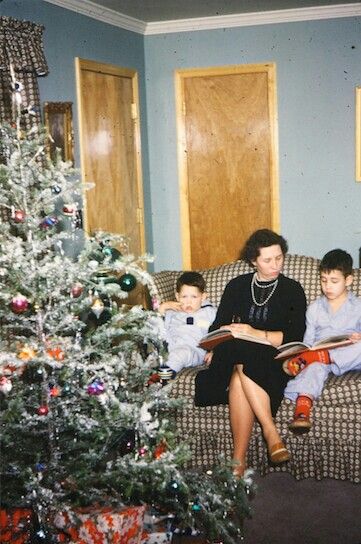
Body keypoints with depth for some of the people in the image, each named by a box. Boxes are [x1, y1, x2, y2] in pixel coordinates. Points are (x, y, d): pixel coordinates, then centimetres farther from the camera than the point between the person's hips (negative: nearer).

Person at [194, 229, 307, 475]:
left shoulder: (292, 290, 8)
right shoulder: (237, 286, 16)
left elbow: (295, 336, -2)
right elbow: (219, 325, 12)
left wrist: (256, 334, -14)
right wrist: (215, 348, -10)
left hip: (275, 358, -2)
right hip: (238, 355, 2)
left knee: (239, 378, -36)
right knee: (240, 374, -37)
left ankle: (239, 461, -36)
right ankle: (272, 434, -35)